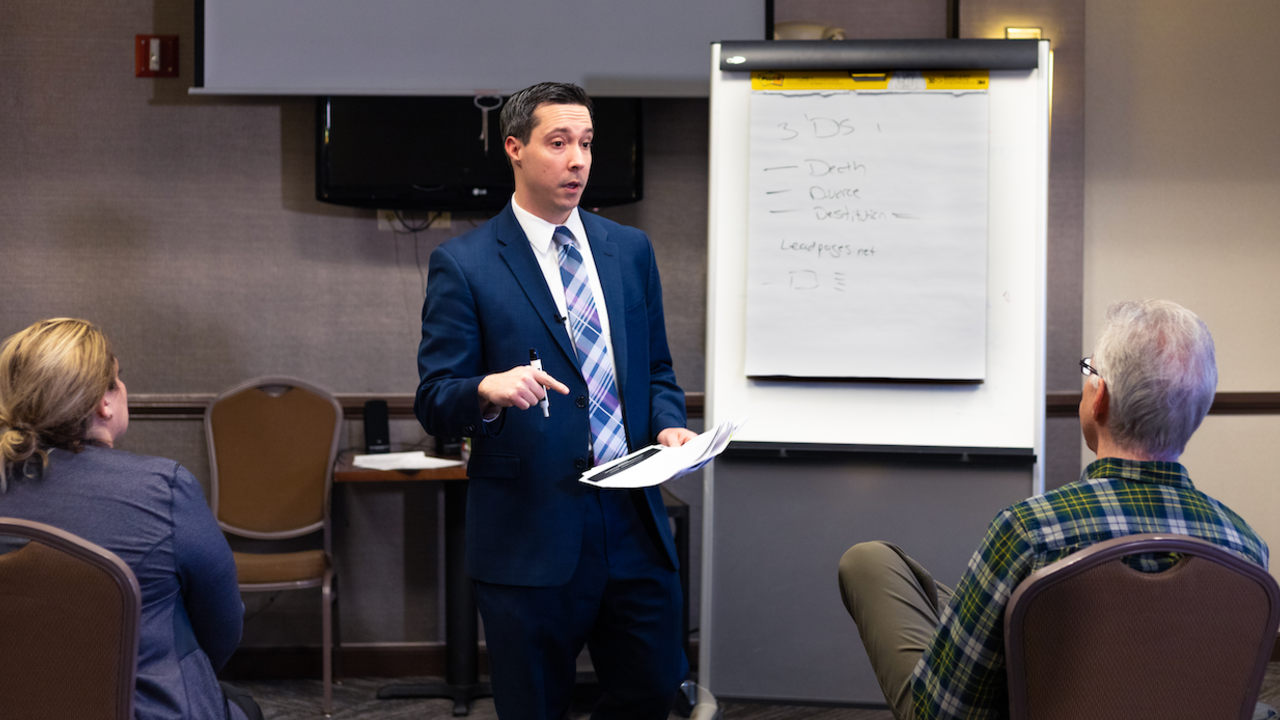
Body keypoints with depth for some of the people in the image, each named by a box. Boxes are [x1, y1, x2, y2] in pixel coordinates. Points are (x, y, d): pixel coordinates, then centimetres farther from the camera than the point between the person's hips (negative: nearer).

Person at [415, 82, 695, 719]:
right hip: (530, 536, -4)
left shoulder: (630, 250, 11)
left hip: (633, 524, 5)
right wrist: (489, 390, -28)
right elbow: (434, 403, -7)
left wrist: (667, 425, -2)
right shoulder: (463, 264, -5)